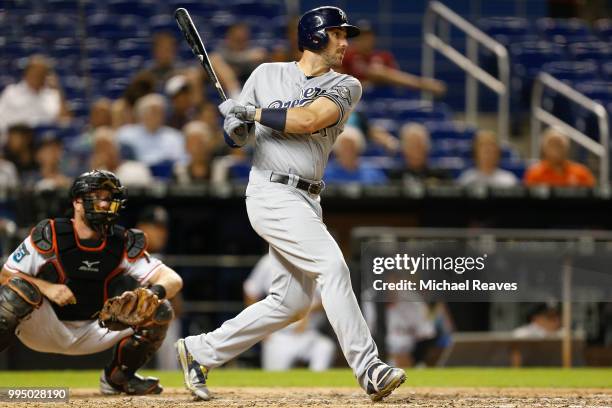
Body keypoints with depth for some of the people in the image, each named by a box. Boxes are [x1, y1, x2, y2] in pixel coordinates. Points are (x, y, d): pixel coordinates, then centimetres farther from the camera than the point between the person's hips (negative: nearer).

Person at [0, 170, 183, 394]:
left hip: (93, 333, 4)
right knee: (21, 288, -34)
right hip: (44, 330, -4)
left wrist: (154, 293, -35)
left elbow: (173, 280, -12)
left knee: (159, 311, -9)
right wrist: (46, 287, -26)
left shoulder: (123, 245, -5)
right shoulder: (49, 235, -13)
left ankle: (119, 377, 10)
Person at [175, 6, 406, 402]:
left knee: (292, 301, 7)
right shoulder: (267, 75, 5)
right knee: (331, 265, -21)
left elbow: (310, 119, -11)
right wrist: (237, 125, -10)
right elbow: (237, 136, 12)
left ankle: (201, 350, 20)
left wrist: (253, 113, -10)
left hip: (308, 201, 5)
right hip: (272, 192, -5)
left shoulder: (346, 86, 7)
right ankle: (370, 370, -25)